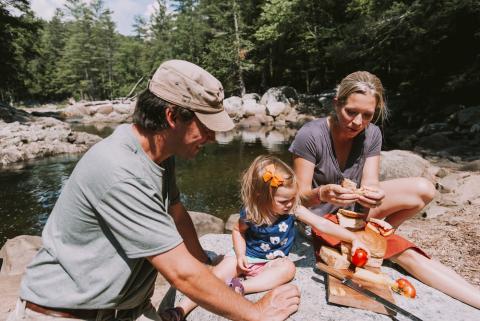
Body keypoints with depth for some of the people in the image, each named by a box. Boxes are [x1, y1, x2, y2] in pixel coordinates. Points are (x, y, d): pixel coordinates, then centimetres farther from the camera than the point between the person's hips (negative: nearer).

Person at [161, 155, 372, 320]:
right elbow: (238, 231, 1)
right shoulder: (250, 213, -16)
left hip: (275, 260, 1)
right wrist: (240, 256, -15)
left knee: (288, 268, -32)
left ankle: (240, 288, -41)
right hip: (248, 256, 0)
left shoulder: (294, 209, -15)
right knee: (219, 274, -20)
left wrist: (353, 239, -18)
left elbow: (323, 225, -15)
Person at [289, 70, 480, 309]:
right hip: (322, 219, -5)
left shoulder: (372, 134, -6)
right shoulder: (310, 135, -21)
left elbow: (369, 183, -12)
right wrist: (322, 193, -41)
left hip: (355, 212, 5)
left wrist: (373, 194, -36)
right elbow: (300, 197, -19)